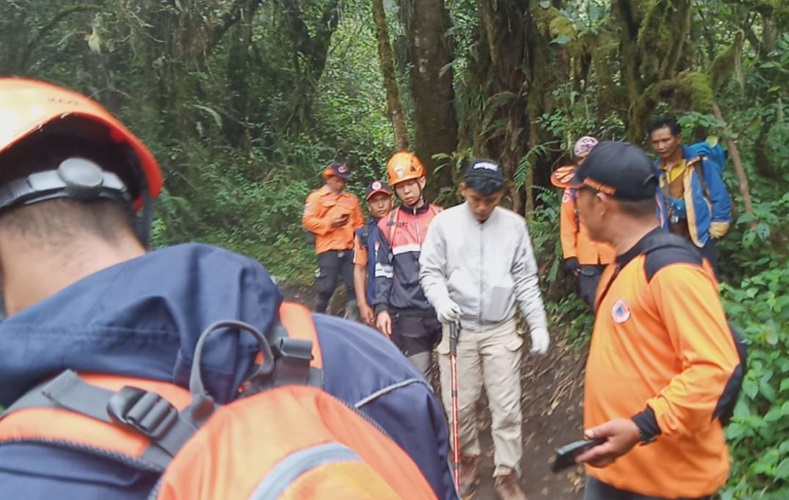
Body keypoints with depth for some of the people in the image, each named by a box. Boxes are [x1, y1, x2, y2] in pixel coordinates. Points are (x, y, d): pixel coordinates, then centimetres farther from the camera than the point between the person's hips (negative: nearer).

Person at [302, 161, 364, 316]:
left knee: (354, 285, 0)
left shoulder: (351, 199, 21)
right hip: (328, 248, -4)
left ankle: (351, 318, 8)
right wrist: (329, 223, -12)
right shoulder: (317, 196, 7)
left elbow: (359, 223, 24)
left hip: (350, 248, 4)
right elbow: (308, 221, -2)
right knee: (326, 286, -6)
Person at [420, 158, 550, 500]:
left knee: (507, 406, 3)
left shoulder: (514, 225, -1)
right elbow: (430, 271, 1)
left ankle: (507, 473, 20)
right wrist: (441, 298, -19)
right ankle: (468, 458, 33)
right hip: (459, 328, 0)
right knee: (460, 404, 8)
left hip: (501, 330, 1)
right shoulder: (444, 223, -5)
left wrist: (538, 325, 2)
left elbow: (526, 280, 4)